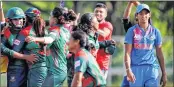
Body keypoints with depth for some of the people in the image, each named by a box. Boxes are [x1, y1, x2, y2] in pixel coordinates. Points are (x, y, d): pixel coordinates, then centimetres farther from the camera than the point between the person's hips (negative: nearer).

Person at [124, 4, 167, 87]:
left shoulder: (155, 32, 10)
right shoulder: (132, 31, 3)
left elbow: (159, 53, 13)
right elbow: (127, 53, -2)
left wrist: (164, 73, 10)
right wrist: (128, 70, -16)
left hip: (151, 68, 1)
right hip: (136, 68, -1)